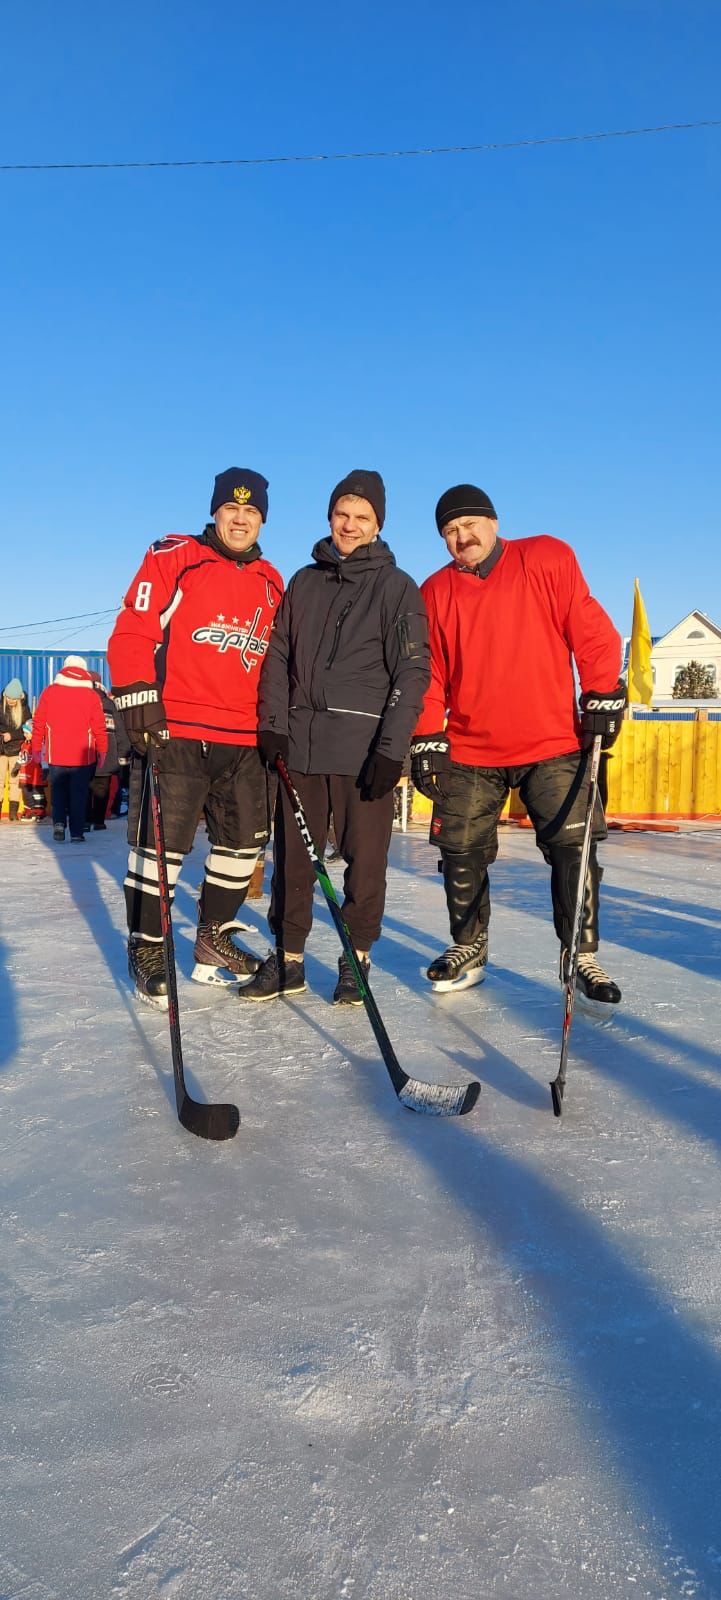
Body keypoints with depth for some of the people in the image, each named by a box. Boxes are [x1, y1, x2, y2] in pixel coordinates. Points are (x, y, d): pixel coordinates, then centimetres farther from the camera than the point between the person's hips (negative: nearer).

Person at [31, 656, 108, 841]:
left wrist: (36, 747, 12)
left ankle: (59, 822, -1)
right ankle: (77, 832, 3)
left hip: (55, 755, 1)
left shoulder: (49, 692, 1)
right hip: (83, 756, -1)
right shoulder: (91, 695, -2)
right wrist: (102, 750, 9)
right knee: (79, 794, 5)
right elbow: (99, 727, -1)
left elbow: (39, 722, 3)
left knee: (58, 791, 17)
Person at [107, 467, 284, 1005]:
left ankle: (214, 940, 26)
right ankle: (146, 950, 10)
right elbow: (132, 631, -7)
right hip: (174, 729, -6)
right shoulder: (174, 558, -1)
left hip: (244, 739, 6)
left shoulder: (271, 583, 15)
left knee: (245, 840, 10)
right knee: (162, 841, -4)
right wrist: (137, 695, -17)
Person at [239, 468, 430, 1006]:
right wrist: (273, 724, 1)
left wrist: (392, 749, -13)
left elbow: (412, 671, -5)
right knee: (293, 855, 6)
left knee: (365, 858, 1)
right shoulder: (305, 582, 16)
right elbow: (279, 656, 14)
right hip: (300, 744, 4)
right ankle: (288, 960, 17)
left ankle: (355, 961, 15)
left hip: (364, 748, -4)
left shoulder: (397, 587, 2)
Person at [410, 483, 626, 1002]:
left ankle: (581, 956, 12)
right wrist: (427, 739, 0)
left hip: (552, 746, -2)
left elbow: (591, 631, -1)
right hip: (468, 752, 2)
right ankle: (469, 947, 26)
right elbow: (428, 675, 6)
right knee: (462, 855, 5)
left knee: (574, 848, -4)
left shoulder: (550, 559, -1)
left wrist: (602, 693, -8)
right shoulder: (436, 592, 5)